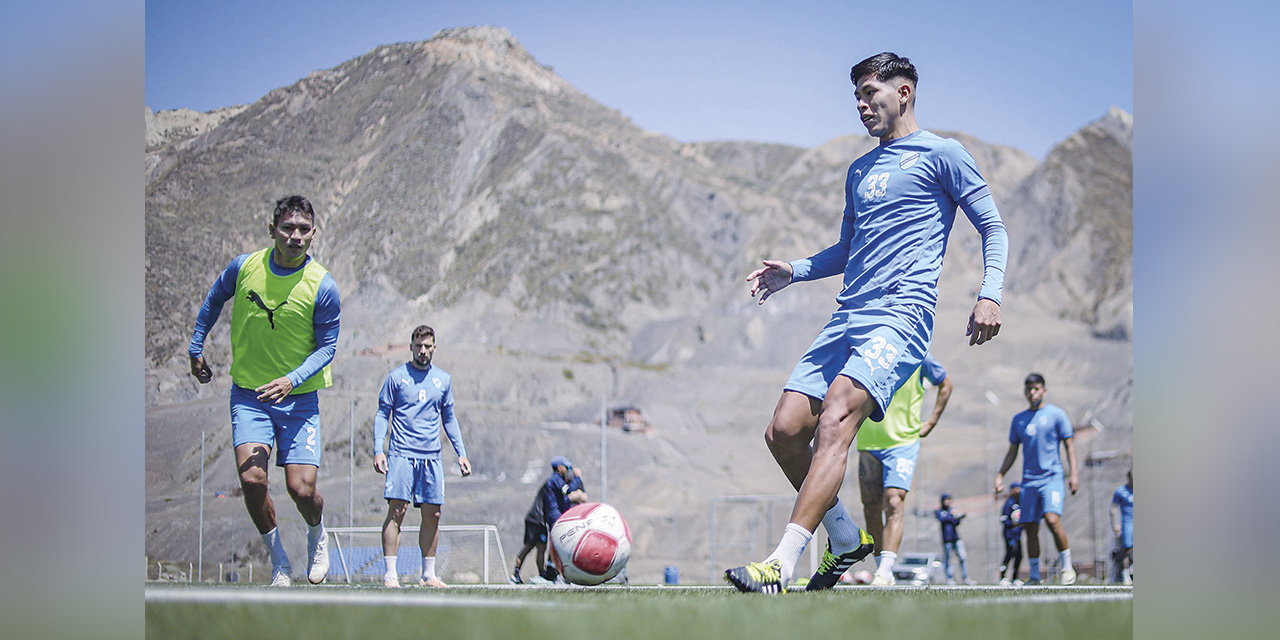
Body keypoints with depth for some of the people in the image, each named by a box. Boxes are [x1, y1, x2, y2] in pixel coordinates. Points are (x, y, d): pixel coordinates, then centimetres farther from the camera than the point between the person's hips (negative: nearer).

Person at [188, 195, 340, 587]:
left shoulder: (322, 286, -12)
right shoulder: (244, 267, -5)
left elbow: (327, 347, -5)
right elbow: (213, 302, 16)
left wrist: (292, 379, -21)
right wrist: (196, 350, 20)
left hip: (299, 398, -1)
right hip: (248, 394, 2)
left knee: (301, 488, -11)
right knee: (251, 478, -17)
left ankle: (317, 535, 25)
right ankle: (277, 558, 4)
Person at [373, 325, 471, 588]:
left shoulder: (443, 379, 14)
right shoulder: (396, 377, 3)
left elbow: (449, 419, 21)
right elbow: (382, 414, 4)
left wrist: (461, 453, 14)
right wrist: (378, 450, -8)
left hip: (431, 457, 4)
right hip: (401, 454, -4)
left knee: (432, 515, 3)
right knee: (397, 510, -12)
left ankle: (428, 574, 11)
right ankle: (390, 574, -11)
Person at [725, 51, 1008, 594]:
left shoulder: (941, 154, 6)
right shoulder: (860, 170, 26)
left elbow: (993, 228, 4)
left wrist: (989, 294, -12)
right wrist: (793, 271, 17)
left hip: (901, 315, -8)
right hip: (848, 318, 8)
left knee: (834, 419, -27)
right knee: (784, 431, -5)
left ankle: (782, 564, -35)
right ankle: (846, 540, 14)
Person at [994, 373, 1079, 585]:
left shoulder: (1056, 414, 3)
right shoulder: (1019, 419, 14)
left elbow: (1069, 445, 2)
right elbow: (1013, 451, 20)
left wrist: (1074, 473, -7)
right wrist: (1000, 475, 13)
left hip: (1052, 477, -4)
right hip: (1029, 480, 4)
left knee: (1052, 519, -22)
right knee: (1030, 528, 1)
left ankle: (1067, 567, -10)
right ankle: (1034, 576, 8)